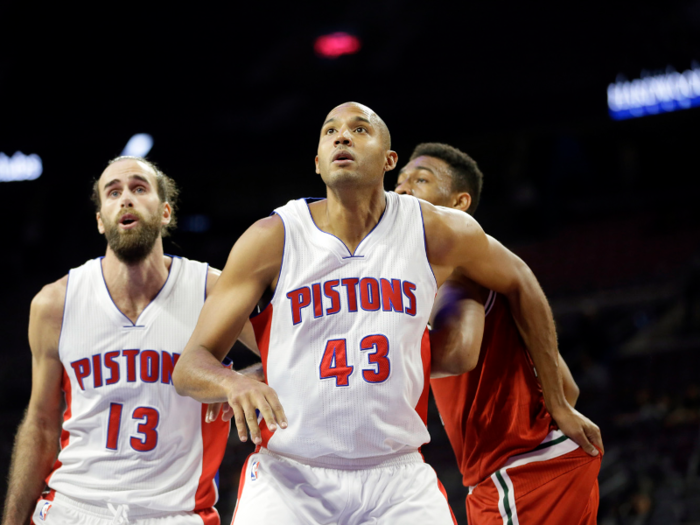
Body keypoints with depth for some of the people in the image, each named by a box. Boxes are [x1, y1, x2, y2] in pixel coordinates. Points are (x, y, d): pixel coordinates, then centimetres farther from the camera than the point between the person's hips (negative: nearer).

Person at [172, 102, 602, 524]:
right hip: (289, 476, -1)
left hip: (397, 478, 2)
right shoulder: (272, 239, -6)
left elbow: (520, 283, 18)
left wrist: (558, 404, 21)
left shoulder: (437, 232, -2)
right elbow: (189, 366, -6)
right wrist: (233, 383, -30)